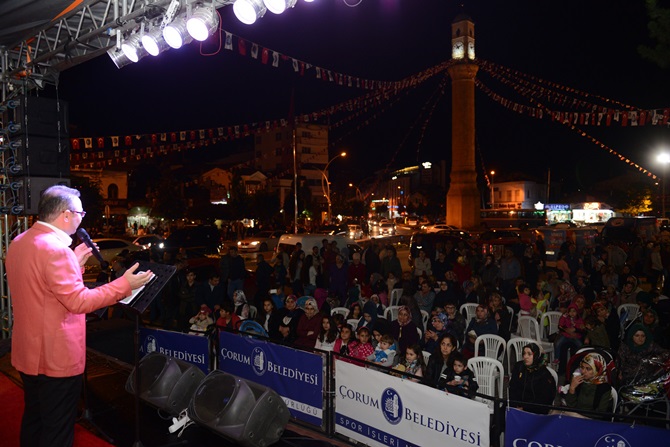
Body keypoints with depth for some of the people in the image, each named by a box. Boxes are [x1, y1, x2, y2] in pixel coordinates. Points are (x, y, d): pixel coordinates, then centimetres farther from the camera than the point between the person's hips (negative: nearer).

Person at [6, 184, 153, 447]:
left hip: (27, 353, 10)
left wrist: (74, 264, 13)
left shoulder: (18, 243, 6)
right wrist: (124, 285, -20)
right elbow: (78, 301, -25)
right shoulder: (56, 249, -24)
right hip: (57, 358, -9)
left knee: (33, 419, 23)